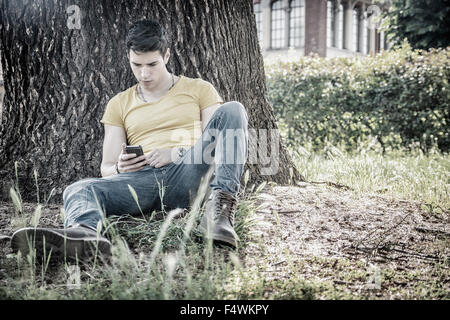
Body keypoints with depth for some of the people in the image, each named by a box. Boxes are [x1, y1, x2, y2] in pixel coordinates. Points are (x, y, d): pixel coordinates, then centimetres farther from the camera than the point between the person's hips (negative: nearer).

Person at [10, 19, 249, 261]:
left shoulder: (199, 89, 18)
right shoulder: (119, 105, 24)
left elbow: (218, 143, 9)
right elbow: (106, 168, 19)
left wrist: (178, 152, -10)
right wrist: (120, 168, -6)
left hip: (188, 175, -1)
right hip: (144, 179, 2)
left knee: (232, 110, -23)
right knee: (79, 189, -27)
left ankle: (220, 202, -38)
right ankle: (85, 232, -63)